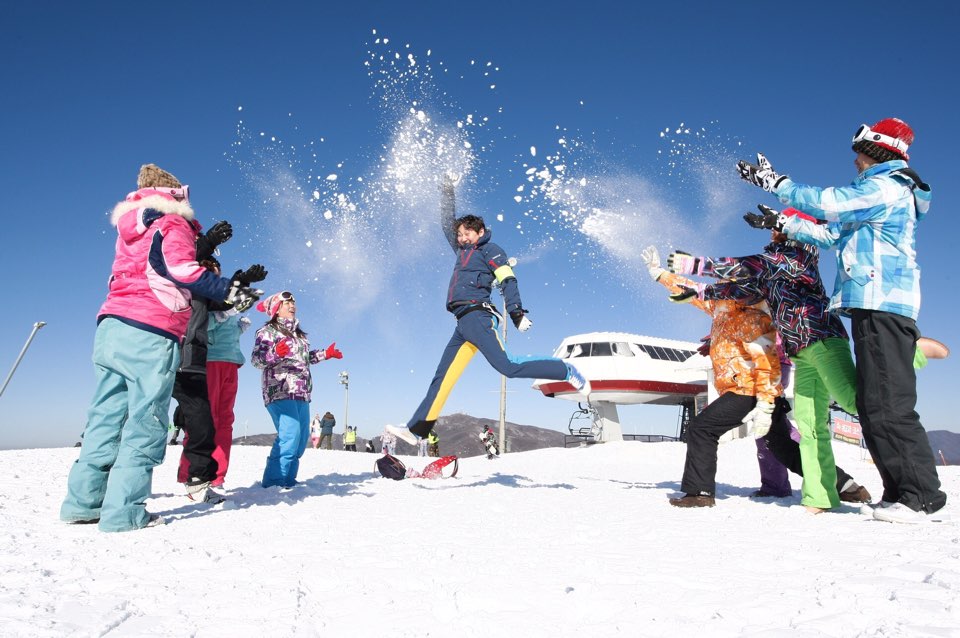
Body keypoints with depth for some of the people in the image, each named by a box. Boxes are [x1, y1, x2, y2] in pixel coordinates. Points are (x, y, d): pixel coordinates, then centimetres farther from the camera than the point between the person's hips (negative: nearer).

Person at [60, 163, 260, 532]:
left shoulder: (131, 231, 23)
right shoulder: (173, 225, 0)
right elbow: (183, 270, -14)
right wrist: (230, 291, -14)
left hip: (111, 327, 8)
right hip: (150, 336, -8)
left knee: (106, 417, 11)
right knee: (145, 423, -6)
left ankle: (83, 501, 14)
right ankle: (123, 511, -7)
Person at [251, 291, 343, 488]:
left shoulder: (299, 334, 22)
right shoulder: (268, 331, 0)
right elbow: (256, 359, -11)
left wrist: (326, 353, 23)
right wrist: (275, 352, -29)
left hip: (301, 393, 8)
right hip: (279, 391, -8)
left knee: (301, 437, 4)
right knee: (290, 434, -21)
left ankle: (287, 479, 12)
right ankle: (274, 480, -15)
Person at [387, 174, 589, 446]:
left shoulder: (489, 249, 6)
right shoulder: (463, 251, 28)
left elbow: (508, 280, -7)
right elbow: (448, 223, 38)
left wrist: (516, 313, -19)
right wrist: (447, 191, 36)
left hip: (476, 316, -8)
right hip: (463, 324, 8)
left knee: (507, 366, -20)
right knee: (442, 378, 3)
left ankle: (567, 372, -10)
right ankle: (417, 429, 3)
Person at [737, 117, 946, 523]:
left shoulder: (886, 187, -3)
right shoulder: (877, 195, 27)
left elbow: (828, 203, -8)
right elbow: (832, 233, 28)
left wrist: (775, 183, -1)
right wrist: (781, 223, 26)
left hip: (883, 307, -10)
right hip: (875, 308, 10)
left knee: (888, 405, -13)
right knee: (873, 406, 7)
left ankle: (921, 494, -10)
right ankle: (901, 490, 10)